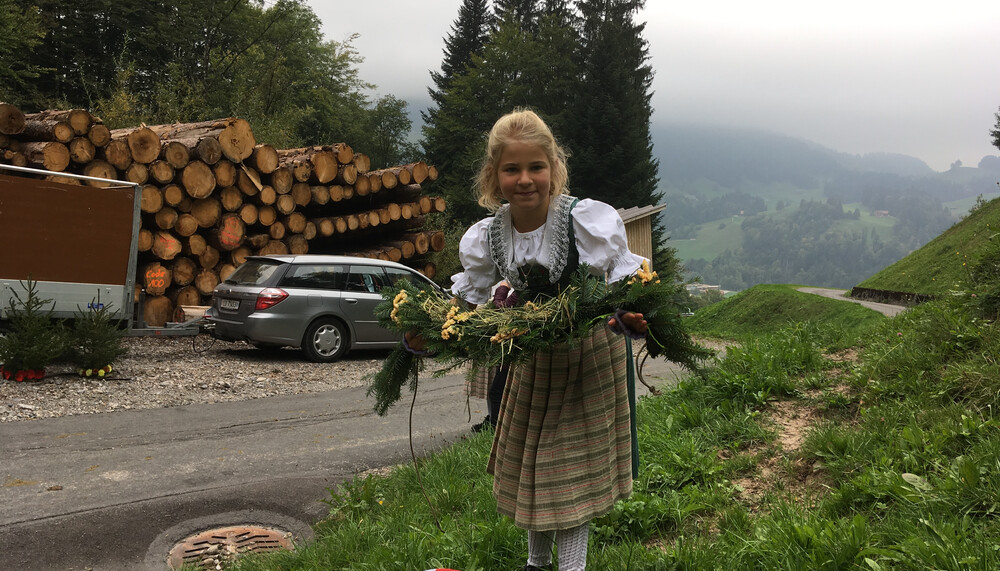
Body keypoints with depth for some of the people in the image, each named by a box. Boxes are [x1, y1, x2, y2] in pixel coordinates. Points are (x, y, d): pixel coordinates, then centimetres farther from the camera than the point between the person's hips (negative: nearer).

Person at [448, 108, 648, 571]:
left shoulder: (588, 220, -26)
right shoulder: (487, 236, -12)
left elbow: (626, 283, -21)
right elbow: (468, 298, -1)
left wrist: (630, 316, -43)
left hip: (589, 352, -5)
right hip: (533, 355, 5)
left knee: (573, 463, 2)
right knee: (528, 457, 17)